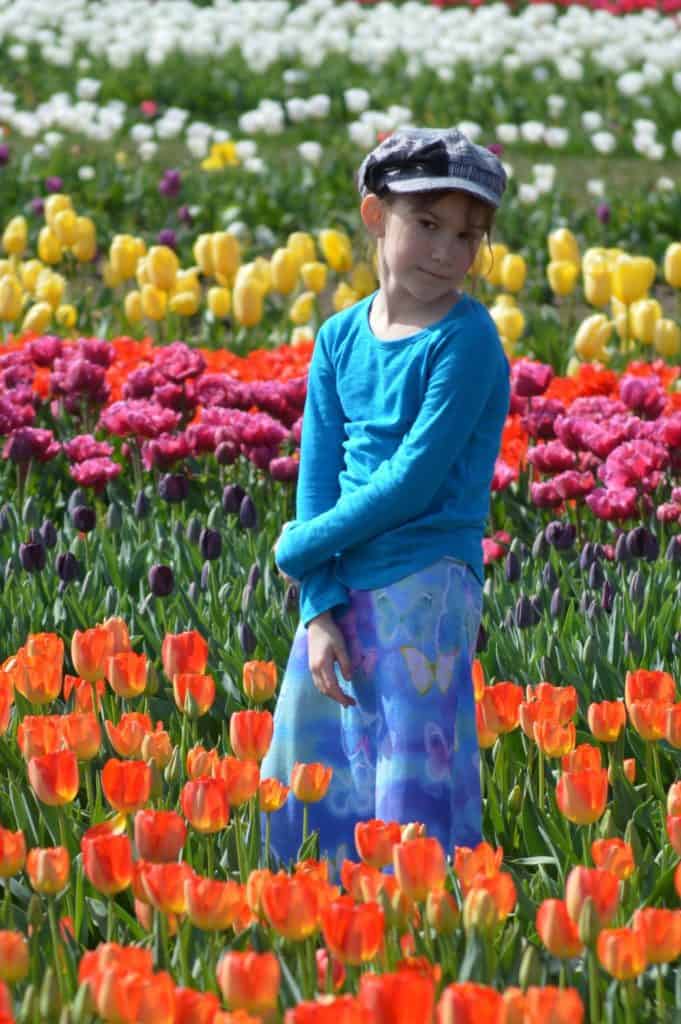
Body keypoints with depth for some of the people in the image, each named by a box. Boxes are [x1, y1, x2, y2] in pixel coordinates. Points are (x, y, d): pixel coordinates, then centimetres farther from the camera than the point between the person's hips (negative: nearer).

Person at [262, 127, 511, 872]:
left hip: (426, 587, -6)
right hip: (341, 592, 6)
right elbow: (318, 477, 4)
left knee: (415, 798, -7)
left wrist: (301, 546, -7)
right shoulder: (341, 338, 9)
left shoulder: (466, 338, -8)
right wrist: (320, 610, -7)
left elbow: (415, 480, -15)